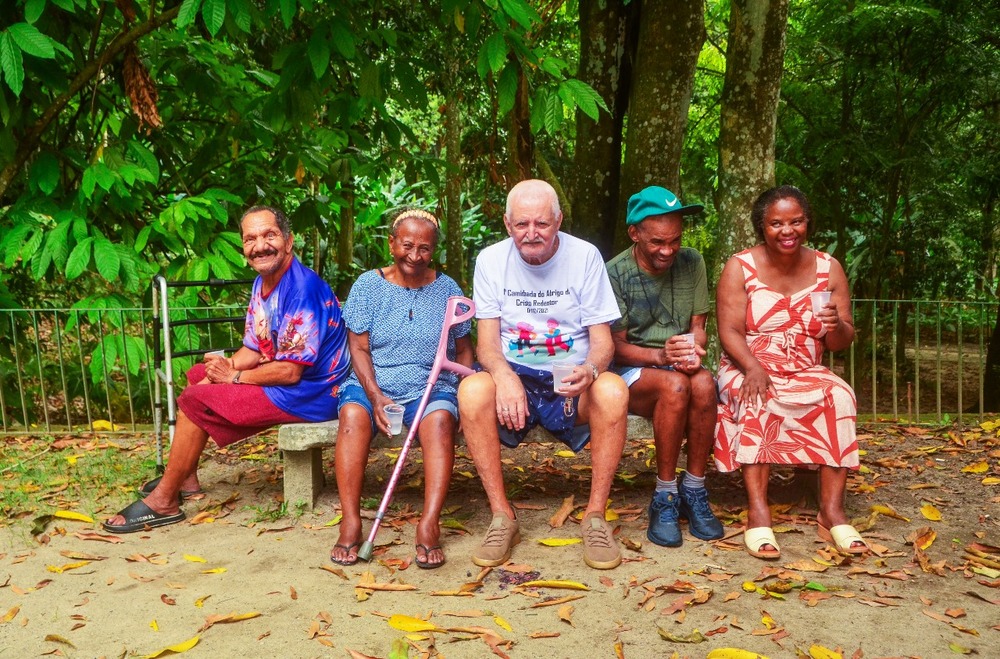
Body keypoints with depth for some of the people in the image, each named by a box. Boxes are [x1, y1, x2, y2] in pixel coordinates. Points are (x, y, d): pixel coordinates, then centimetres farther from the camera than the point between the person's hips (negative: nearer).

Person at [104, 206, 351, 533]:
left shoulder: (303, 289, -23)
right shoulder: (263, 283, 8)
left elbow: (290, 372, -24)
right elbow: (254, 350, 13)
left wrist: (234, 377, -12)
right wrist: (226, 365, -7)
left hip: (308, 393, -10)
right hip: (281, 375, 10)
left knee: (195, 403, -14)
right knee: (199, 374, 19)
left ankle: (163, 502, 0)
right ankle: (186, 478, 24)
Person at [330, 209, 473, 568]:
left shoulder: (447, 289, 9)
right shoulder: (368, 285, 5)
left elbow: (463, 349, 13)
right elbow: (359, 348, 0)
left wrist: (466, 391, -6)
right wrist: (376, 396, -15)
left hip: (431, 387, 0)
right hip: (372, 384, 0)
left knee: (440, 417, -33)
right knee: (353, 414, -33)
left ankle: (429, 525, -35)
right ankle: (350, 523, -30)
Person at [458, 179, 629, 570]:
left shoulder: (585, 256, -2)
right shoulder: (491, 260, 1)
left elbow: (602, 338, -3)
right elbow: (487, 341, -3)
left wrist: (590, 369, -27)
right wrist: (504, 375, -27)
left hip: (571, 381, 0)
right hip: (514, 375, 1)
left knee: (613, 391, -33)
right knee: (472, 390, -32)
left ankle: (595, 516, -17)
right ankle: (502, 517, -19)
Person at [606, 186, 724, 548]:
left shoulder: (691, 263, 3)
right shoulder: (616, 272, -9)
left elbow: (698, 327, 4)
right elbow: (616, 348, -9)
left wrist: (693, 352, -20)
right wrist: (661, 356, -28)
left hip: (678, 366, 3)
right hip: (631, 372, -3)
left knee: (703, 383, -32)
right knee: (674, 386, -35)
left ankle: (694, 492, -16)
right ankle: (664, 498, -21)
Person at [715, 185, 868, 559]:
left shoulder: (828, 269, 4)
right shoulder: (740, 268, -4)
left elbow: (842, 342, 4)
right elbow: (729, 331, -12)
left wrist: (836, 325, -21)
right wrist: (752, 368, -30)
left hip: (806, 373, 3)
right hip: (748, 369, -3)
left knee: (840, 397, -27)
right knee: (758, 401, -35)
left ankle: (832, 511, -23)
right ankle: (758, 511, -34)